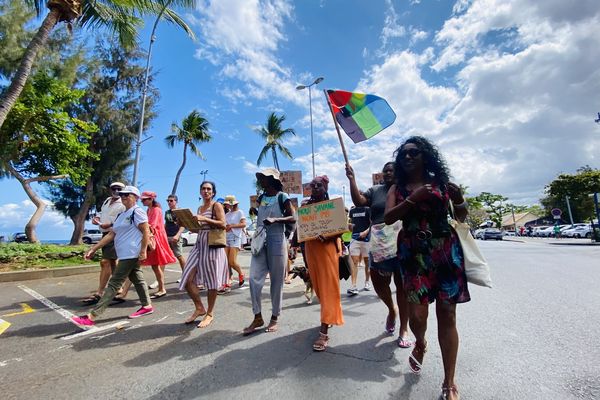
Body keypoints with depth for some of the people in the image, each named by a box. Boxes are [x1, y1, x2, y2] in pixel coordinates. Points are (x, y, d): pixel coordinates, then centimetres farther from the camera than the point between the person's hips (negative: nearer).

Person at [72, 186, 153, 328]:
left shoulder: (137, 211, -11)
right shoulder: (122, 215, 18)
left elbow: (146, 232, -17)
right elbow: (111, 234, 17)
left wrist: (143, 251, -21)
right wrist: (94, 249, 11)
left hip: (131, 254, -10)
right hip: (126, 255, 10)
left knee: (114, 284, -7)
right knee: (137, 279, 14)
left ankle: (91, 317, -3)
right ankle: (147, 306, 24)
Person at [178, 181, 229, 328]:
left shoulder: (217, 205, -2)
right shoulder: (200, 208, 18)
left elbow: (223, 224, -14)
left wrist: (204, 219, -21)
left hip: (212, 245, -7)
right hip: (199, 244, 7)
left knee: (211, 281, 2)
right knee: (188, 279, 1)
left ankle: (210, 314, 20)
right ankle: (199, 308, 23)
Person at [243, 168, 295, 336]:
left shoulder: (282, 197, -4)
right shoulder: (261, 198, 13)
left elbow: (292, 218, -7)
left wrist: (275, 219, -21)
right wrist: (256, 234, 17)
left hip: (276, 241, -5)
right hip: (260, 241, 5)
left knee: (276, 281, 4)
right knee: (254, 279, -2)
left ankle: (274, 318, 19)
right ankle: (257, 317, 11)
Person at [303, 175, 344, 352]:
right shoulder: (306, 206, 7)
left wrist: (328, 236, -22)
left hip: (327, 247, -4)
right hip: (311, 248, 4)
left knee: (328, 286, -5)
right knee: (318, 284, 13)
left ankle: (324, 331, -3)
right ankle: (329, 317, 35)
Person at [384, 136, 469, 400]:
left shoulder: (441, 183, 8)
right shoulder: (398, 188, 8)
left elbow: (461, 211, 20)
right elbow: (388, 217, -7)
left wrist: (459, 200, -2)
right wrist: (414, 199, -15)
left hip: (446, 251, 1)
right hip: (413, 253, 0)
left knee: (447, 314, 3)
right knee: (417, 313, -6)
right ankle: (420, 344, 32)